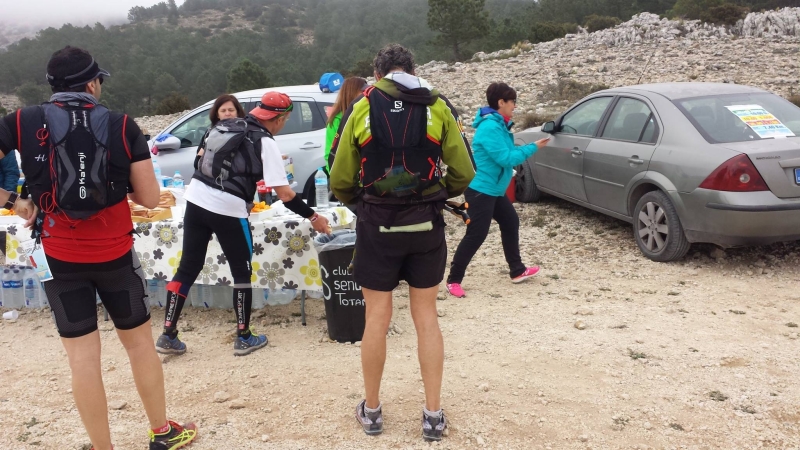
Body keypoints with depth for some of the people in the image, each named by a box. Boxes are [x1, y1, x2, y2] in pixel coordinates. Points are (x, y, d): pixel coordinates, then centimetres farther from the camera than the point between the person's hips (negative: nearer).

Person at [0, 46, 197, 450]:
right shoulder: (122, 126, -6)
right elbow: (149, 198, -5)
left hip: (61, 258, 0)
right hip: (115, 253, 0)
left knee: (82, 357, 8)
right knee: (139, 341, 16)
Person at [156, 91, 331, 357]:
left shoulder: (224, 126, 13)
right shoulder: (265, 142, -7)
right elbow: (284, 194, -10)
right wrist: (312, 217, -1)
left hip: (196, 199, 6)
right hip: (227, 210, -6)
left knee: (188, 268, 12)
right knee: (242, 272, 10)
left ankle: (168, 336, 16)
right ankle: (244, 338, 17)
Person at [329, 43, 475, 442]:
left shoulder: (361, 109, -1)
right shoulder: (437, 107, 0)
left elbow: (340, 180, -2)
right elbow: (464, 172, -2)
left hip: (377, 225, -1)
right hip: (425, 224, 1)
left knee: (377, 318, 10)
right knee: (426, 317, 11)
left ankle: (372, 410, 25)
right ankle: (433, 414, 17)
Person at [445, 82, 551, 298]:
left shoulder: (499, 125, 9)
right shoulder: (489, 127, -22)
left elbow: (507, 152, 20)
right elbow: (506, 158, -23)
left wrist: (529, 147, 8)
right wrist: (533, 148, -16)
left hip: (494, 189, 11)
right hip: (480, 190, -11)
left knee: (511, 223, 19)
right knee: (476, 235, -7)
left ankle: (517, 271, 32)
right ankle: (453, 280, 2)